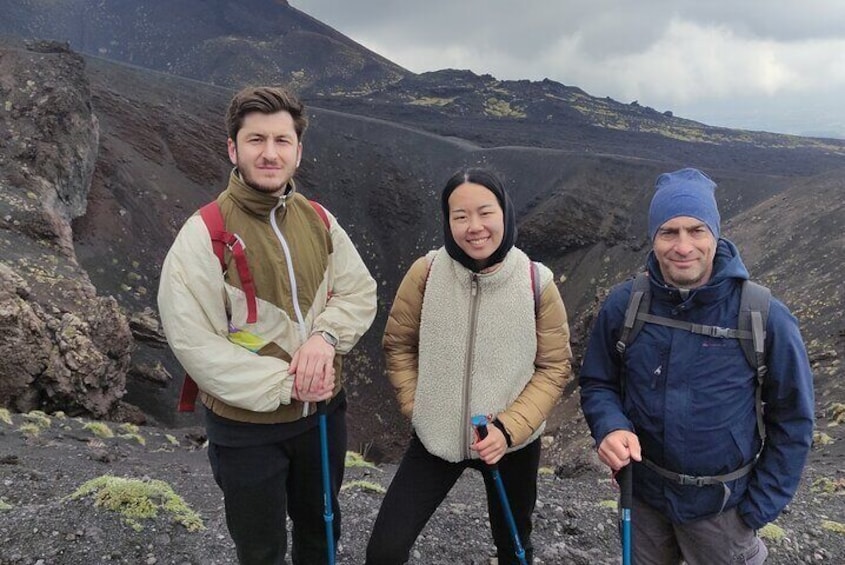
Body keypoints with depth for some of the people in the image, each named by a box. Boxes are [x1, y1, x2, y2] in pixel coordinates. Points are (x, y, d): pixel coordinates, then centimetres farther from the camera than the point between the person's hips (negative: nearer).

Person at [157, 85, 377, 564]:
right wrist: (284, 384, -21)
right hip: (247, 425, -4)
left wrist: (326, 335, -18)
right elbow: (193, 342, -20)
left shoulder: (319, 221, -2)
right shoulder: (204, 233, -18)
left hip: (324, 410, 5)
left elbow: (360, 292, 3)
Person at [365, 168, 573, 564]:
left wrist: (509, 428, -18)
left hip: (513, 444, 1)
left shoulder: (537, 284, -17)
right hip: (436, 439, 0)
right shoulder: (426, 273, -16)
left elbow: (554, 367, -8)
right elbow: (398, 346, -2)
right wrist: (419, 409, -7)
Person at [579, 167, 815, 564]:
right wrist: (610, 427, -22)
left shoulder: (765, 318, -18)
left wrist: (759, 509, -8)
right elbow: (597, 383, -2)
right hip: (642, 492, 2)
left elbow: (793, 419, -8)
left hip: (721, 506, -2)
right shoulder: (623, 305, -14)